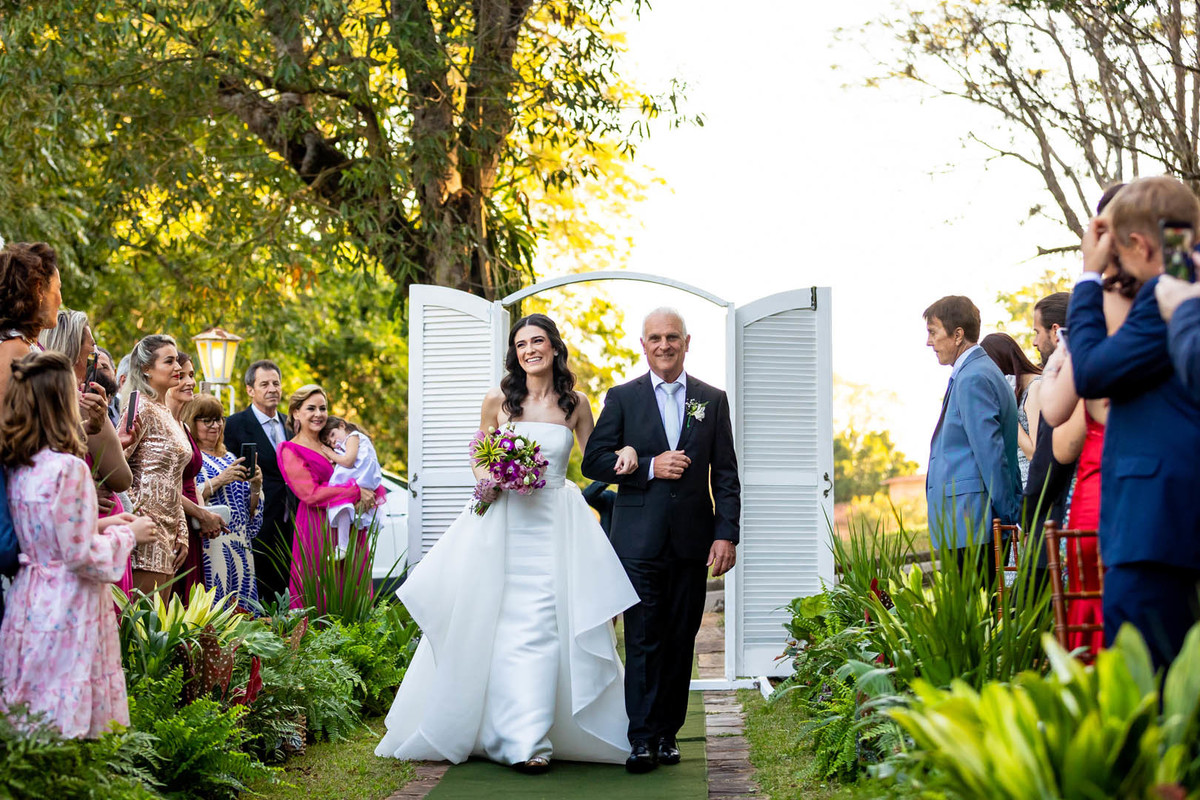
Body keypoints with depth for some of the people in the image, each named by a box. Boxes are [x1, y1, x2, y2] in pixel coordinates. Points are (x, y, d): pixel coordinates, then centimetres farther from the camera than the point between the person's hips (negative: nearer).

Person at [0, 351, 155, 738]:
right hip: (67, 610, -8)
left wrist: (101, 525, 17)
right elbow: (81, 555, -17)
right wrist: (128, 534, -3)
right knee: (68, 717, -2)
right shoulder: (69, 468, -18)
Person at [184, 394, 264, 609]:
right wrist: (220, 480, -17)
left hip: (240, 547, 7)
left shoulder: (230, 459, 20)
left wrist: (255, 486, -1)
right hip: (210, 544, -7)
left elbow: (251, 511, 18)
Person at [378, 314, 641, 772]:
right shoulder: (498, 401, 5)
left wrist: (626, 451, -4)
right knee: (504, 628, -3)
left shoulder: (575, 403, 7)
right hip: (503, 523, 0)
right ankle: (523, 741, 4)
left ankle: (528, 740, -1)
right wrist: (492, 479, -7)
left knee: (542, 629, -6)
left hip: (555, 526, 0)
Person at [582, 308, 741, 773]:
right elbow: (594, 462, 1)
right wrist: (649, 467, -11)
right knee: (643, 640, -5)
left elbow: (725, 475, 7)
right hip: (639, 539, -2)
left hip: (693, 541, 2)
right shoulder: (622, 398, 6)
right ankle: (642, 738, -5)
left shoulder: (712, 400, 10)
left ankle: (667, 733, 14)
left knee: (681, 641, 5)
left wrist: (727, 535, -2)